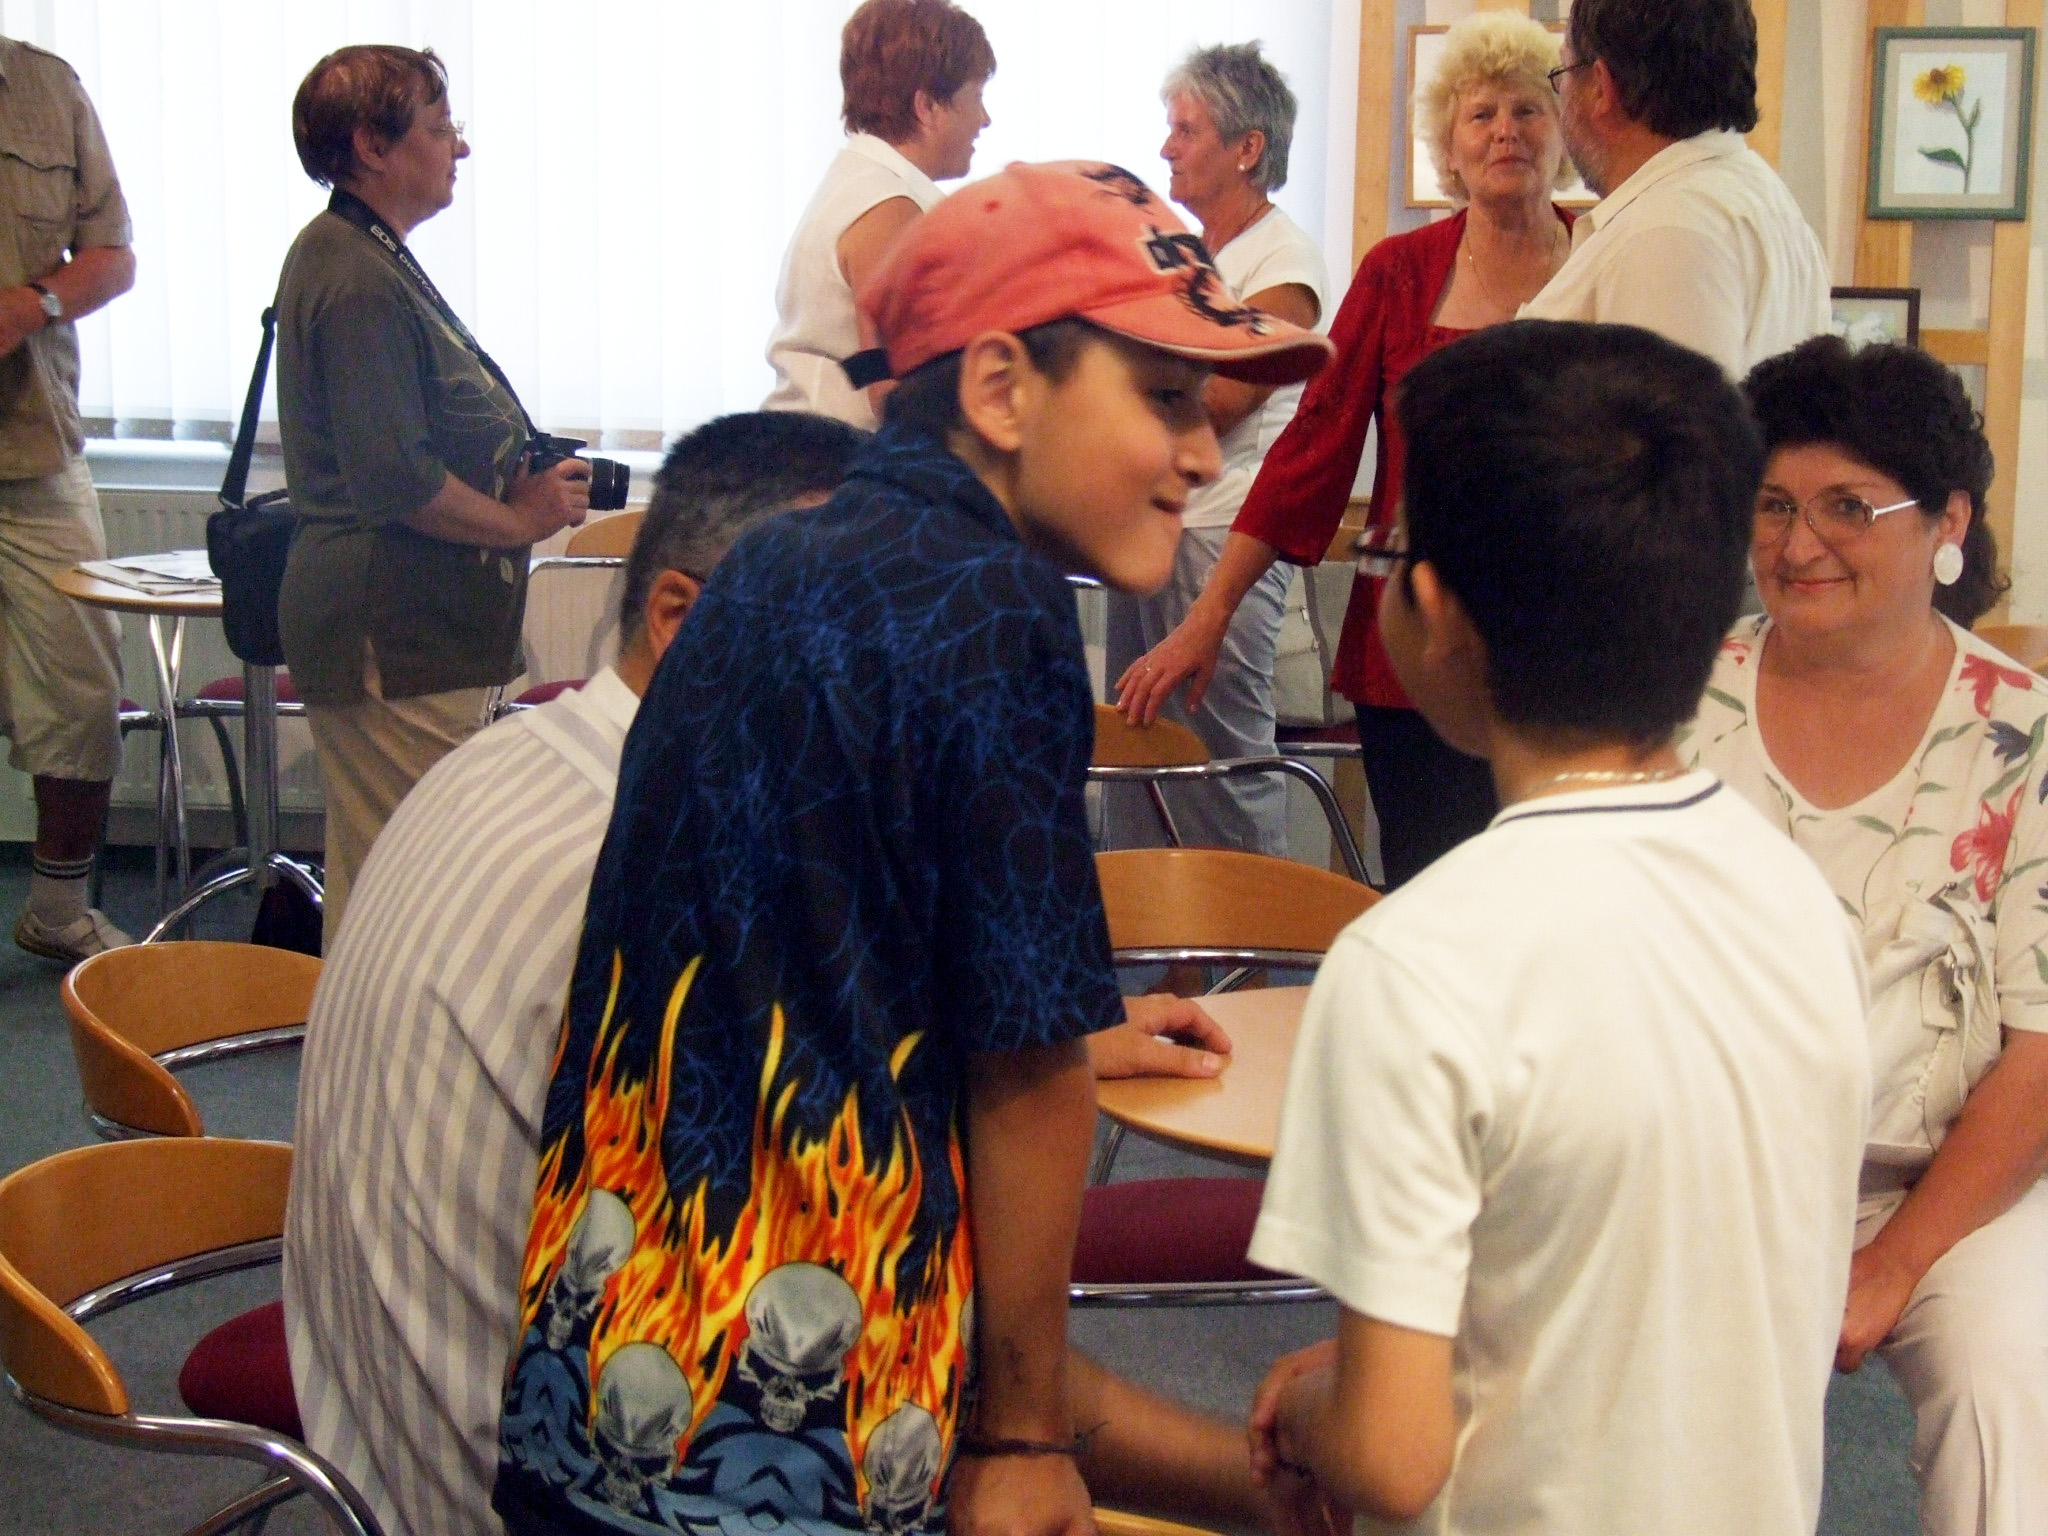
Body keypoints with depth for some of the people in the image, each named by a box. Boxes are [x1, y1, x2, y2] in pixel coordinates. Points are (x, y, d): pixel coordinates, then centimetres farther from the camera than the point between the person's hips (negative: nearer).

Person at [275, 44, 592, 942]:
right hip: (393, 634, -11)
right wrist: (519, 520, -9)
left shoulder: (350, 256, 17)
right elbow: (397, 482, -23)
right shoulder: (360, 281, -17)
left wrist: (522, 476, 12)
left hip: (409, 624, 11)